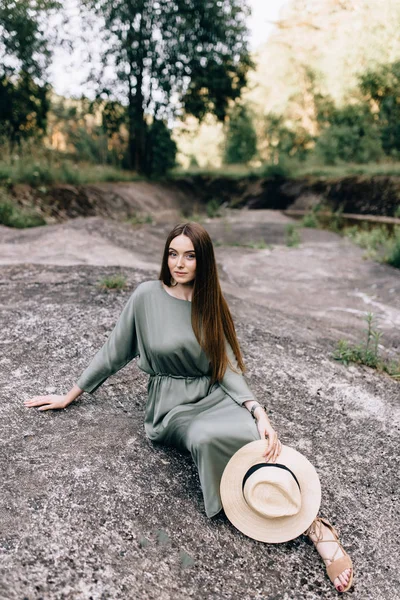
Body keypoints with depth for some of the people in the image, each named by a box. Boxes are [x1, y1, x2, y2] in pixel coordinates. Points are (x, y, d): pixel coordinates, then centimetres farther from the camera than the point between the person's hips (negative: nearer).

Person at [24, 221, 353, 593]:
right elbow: (114, 351, 5)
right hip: (172, 405, -2)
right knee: (206, 437, -35)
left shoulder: (211, 305, 3)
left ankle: (311, 524, -18)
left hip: (215, 396, 2)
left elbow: (227, 368, -2)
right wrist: (70, 396, 11)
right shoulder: (148, 296, -4)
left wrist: (258, 412, -19)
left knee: (254, 436, -32)